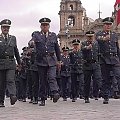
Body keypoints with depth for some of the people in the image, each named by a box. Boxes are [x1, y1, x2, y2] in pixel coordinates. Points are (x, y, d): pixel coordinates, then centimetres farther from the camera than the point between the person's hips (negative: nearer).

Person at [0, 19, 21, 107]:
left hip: (11, 63, 1)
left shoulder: (13, 38, 13)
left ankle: (13, 97, -30)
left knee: (10, 80, -16)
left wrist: (19, 62, 24)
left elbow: (16, 51, 20)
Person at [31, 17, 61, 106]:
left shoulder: (53, 35, 13)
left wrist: (59, 60, 18)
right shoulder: (36, 34, 7)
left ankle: (55, 94, -30)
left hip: (52, 60, 0)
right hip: (41, 61, 0)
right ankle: (43, 99, 8)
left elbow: (57, 49, 18)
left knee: (52, 77, -18)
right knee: (42, 80, 3)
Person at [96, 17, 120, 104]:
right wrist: (104, 38, -45)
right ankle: (106, 97, 8)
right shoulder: (99, 34, 4)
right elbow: (98, 39, -22)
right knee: (106, 80, 2)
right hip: (104, 60, -1)